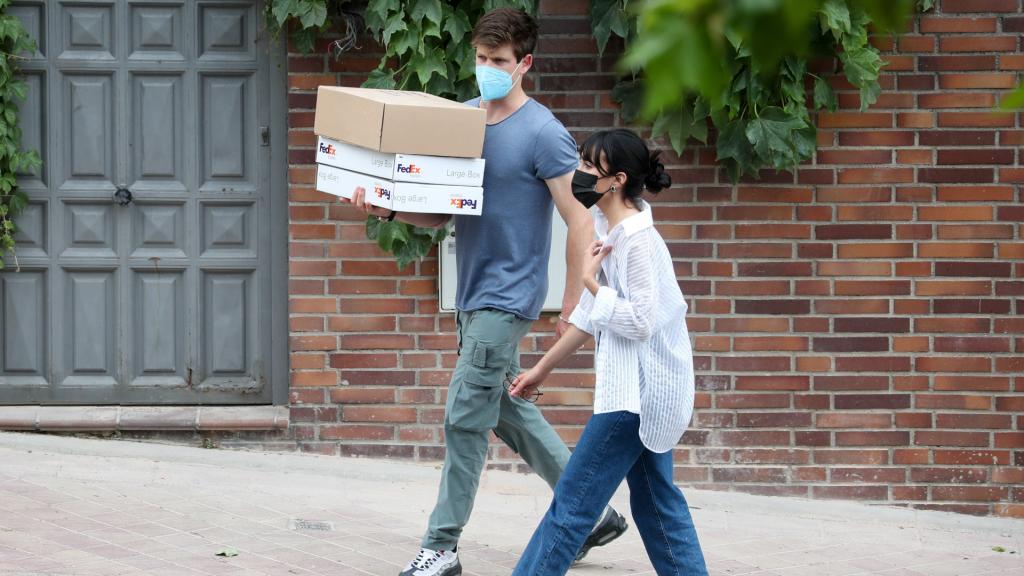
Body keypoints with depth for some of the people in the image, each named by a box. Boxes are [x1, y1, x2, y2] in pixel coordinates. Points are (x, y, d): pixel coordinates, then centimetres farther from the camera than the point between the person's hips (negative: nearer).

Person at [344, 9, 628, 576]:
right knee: (507, 411, 15)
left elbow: (580, 220, -13)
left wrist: (572, 309, -13)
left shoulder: (543, 134, -14)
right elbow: (437, 213, 11)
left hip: (507, 298, -8)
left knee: (465, 418, -8)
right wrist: (387, 207, -9)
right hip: (473, 295, 8)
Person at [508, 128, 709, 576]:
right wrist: (543, 367, 19)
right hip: (641, 389, 10)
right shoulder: (605, 227, 9)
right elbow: (591, 315, 16)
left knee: (573, 500, -6)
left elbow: (639, 322, -24)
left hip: (639, 391, -10)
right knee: (655, 502, 14)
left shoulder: (637, 240, -20)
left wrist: (590, 281, -17)